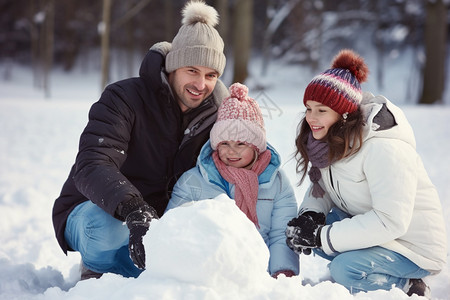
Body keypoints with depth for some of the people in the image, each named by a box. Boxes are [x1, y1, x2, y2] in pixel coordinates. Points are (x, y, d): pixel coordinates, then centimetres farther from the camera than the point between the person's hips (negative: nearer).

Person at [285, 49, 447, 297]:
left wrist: (322, 237, -30)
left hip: (412, 244, -8)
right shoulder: (328, 141, -4)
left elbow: (390, 222, -32)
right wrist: (309, 216, -18)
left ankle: (408, 288, -4)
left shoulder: (383, 149, -29)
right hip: (367, 228, 8)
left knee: (345, 272, -30)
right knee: (299, 231, -12)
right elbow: (321, 186, 6)